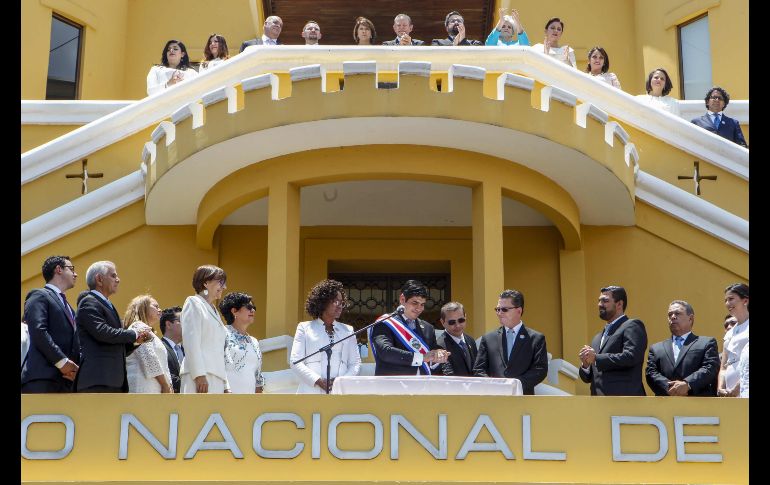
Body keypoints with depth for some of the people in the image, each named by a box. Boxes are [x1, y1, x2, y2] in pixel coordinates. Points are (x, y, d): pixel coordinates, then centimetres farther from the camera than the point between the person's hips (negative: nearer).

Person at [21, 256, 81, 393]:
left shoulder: (67, 307, 29)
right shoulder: (39, 296, 4)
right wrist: (62, 361, -15)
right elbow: (38, 331, -11)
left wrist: (75, 368, 1)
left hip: (66, 379, 8)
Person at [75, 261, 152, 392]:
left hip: (115, 381, 10)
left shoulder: (108, 306, 26)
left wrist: (135, 341, 7)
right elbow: (102, 332, -18)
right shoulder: (88, 303, -2)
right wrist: (133, 334, -6)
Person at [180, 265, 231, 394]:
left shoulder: (214, 312, 27)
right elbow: (191, 342, -8)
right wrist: (199, 374, -17)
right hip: (200, 377, -8)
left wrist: (226, 386, 18)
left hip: (216, 379, 8)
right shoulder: (194, 303, 4)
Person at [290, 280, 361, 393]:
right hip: (311, 391, -2)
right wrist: (318, 381, -11)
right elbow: (295, 362, 3)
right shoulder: (305, 328, 12)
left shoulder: (347, 331, 20)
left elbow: (355, 363, 15)